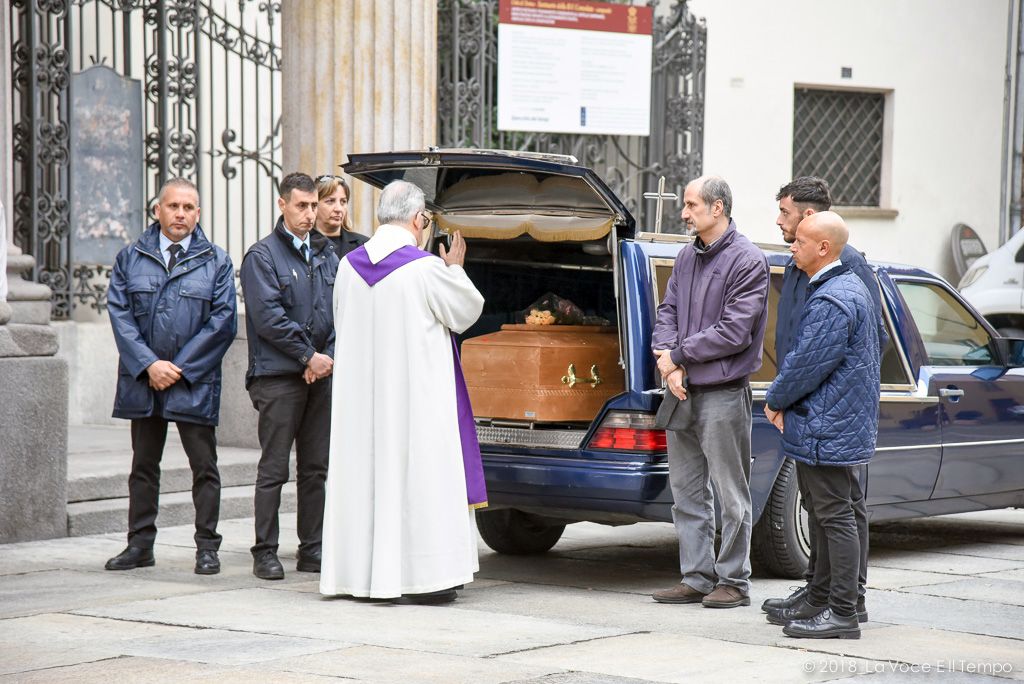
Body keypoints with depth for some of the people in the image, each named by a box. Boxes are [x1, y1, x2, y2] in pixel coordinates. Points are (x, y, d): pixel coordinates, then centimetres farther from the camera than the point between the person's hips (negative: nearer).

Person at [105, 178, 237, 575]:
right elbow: (120, 314, 0)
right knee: (143, 465, 9)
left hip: (195, 382, -2)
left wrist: (180, 368, -9)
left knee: (204, 467, 0)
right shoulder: (130, 258, 7)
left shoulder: (216, 262, 3)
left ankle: (207, 547, 7)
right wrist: (149, 365, -11)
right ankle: (140, 544, 16)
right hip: (143, 379, 2)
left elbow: (223, 321, -3)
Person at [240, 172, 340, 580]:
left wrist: (328, 356, -3)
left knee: (316, 468, 8)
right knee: (274, 469, -3)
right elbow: (268, 317, -12)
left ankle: (312, 550, 15)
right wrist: (309, 355, -11)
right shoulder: (262, 256, -4)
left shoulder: (326, 254, 14)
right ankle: (265, 552, 2)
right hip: (278, 376, -6)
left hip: (322, 374, 6)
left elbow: (340, 310, 12)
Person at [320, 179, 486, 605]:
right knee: (416, 474, -2)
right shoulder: (426, 268, -14)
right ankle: (416, 577, -2)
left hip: (361, 392, 6)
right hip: (416, 391, -6)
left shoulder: (349, 266, 2)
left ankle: (359, 572, 14)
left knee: (364, 473, 10)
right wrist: (455, 270, 15)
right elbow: (466, 312, -2)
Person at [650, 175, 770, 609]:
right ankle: (696, 578, 18)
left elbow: (733, 332, -16)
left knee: (731, 494, 0)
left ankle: (733, 581, 7)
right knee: (686, 491, 11)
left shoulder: (747, 261, -10)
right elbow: (667, 312, 11)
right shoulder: (687, 257, 13)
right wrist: (670, 363, -8)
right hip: (682, 393, 8)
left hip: (723, 394, -8)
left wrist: (678, 355, -11)